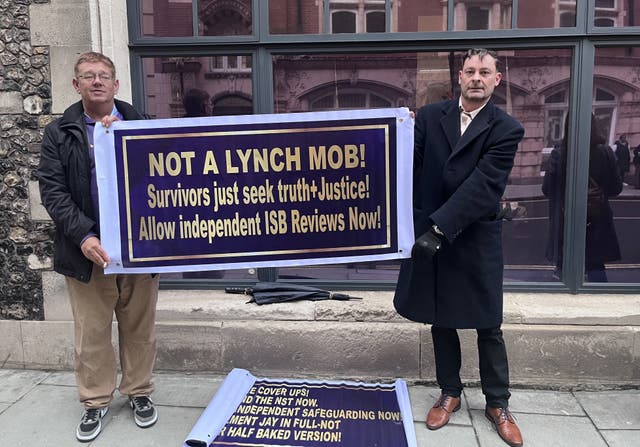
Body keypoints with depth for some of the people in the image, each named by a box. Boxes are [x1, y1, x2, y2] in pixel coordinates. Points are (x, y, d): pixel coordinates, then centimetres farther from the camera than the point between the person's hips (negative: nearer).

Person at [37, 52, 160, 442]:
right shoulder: (59, 133, 5)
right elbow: (52, 189, -3)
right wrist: (83, 236, -16)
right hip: (89, 249, 0)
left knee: (140, 328, 11)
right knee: (91, 332, 9)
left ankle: (139, 392, 29)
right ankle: (96, 401, 26)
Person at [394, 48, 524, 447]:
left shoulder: (506, 130, -7)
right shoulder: (430, 116, 4)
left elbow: (483, 185, -17)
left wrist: (441, 228, -26)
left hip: (477, 241, -2)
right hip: (430, 234, 3)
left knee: (488, 326, 8)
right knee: (441, 321, 14)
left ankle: (498, 403, 27)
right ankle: (450, 393, 33)